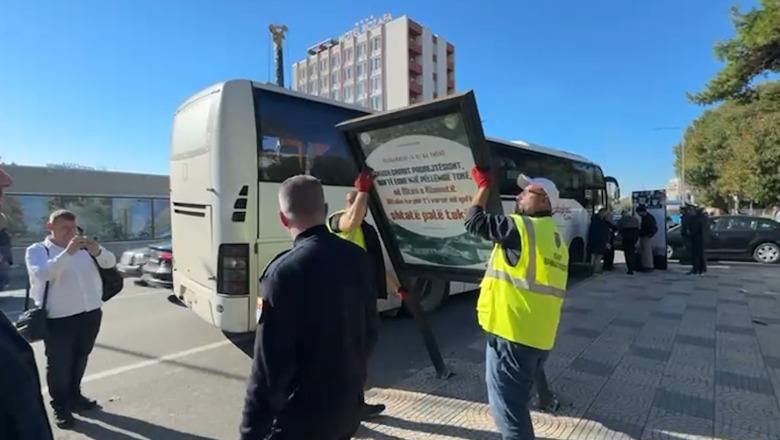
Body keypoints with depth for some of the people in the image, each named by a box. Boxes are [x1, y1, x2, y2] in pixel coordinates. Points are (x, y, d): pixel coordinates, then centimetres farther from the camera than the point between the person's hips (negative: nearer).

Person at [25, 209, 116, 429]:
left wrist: (97, 250, -18)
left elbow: (110, 262, 2)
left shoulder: (83, 246, 7)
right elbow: (42, 274, -21)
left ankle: (74, 396, 39)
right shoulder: (37, 250, -4)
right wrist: (67, 253, -32)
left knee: (80, 360, 19)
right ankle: (60, 407, 26)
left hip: (91, 313, 4)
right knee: (59, 365, 7)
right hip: (59, 319, -4)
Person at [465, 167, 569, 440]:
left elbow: (474, 221, -8)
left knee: (506, 406, 2)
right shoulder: (556, 238, 16)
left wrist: (483, 186, 5)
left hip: (512, 334, -9)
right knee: (515, 402, 23)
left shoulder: (522, 227, -13)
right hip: (538, 336, 9)